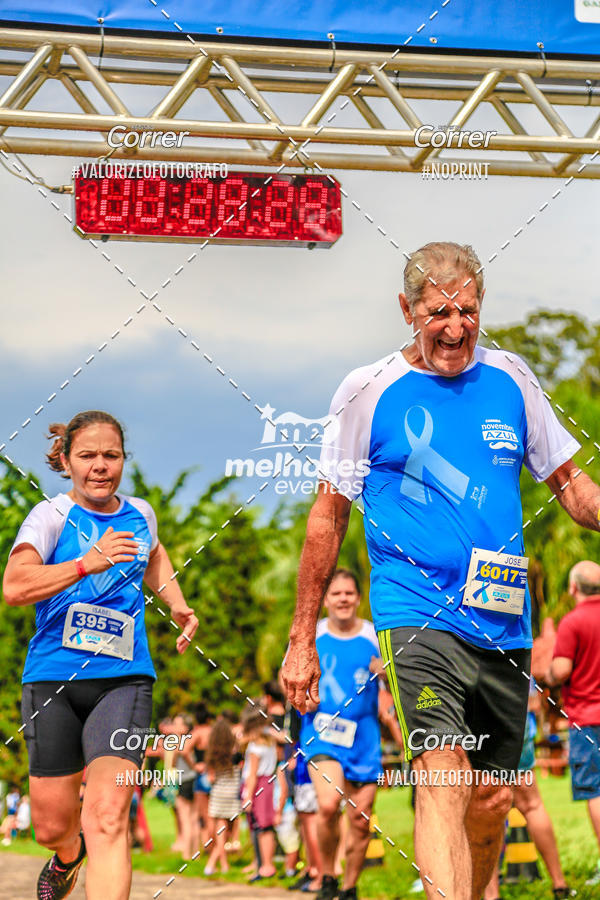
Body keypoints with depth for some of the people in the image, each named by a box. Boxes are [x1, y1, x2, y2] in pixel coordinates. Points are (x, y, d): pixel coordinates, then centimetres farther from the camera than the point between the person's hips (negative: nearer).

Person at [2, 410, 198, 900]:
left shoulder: (140, 512, 10)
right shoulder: (51, 515, -5)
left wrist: (177, 605, 19)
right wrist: (86, 565, -33)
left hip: (124, 679, 1)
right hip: (53, 678, -1)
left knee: (107, 815, -19)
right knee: (53, 826, 8)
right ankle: (69, 856, 45)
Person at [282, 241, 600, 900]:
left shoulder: (510, 377, 8)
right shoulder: (368, 391, -1)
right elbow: (327, 519, 4)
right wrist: (302, 641, 4)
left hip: (505, 623, 4)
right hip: (416, 616, -4)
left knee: (491, 800, 10)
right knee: (442, 780, -23)